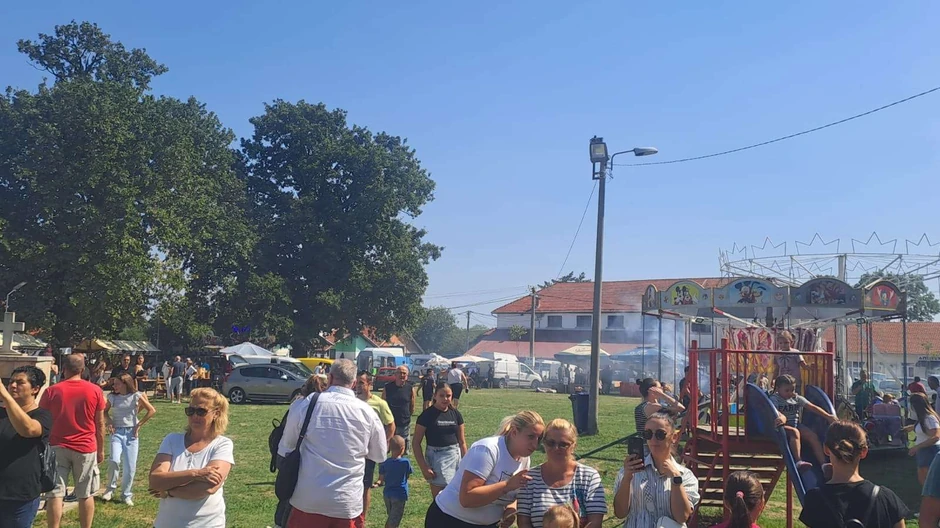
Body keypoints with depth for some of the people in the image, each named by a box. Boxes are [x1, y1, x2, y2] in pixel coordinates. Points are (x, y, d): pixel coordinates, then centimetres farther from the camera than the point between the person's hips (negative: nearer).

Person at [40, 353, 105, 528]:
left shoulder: (52, 391, -2)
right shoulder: (95, 390, -2)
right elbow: (100, 424, 2)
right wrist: (101, 449, 11)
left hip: (57, 447, 0)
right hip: (86, 448, 0)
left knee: (55, 493, 3)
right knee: (86, 495, 8)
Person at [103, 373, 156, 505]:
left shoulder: (136, 396, -6)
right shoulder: (113, 397, 0)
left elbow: (152, 411, -2)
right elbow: (105, 411, 18)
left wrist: (139, 425, -4)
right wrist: (109, 422, 0)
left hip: (131, 433, 0)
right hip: (117, 432, 0)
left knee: (130, 467, 0)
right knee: (114, 460, -21)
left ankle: (126, 495, 17)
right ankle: (111, 488, 2)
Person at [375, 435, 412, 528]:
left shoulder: (385, 463, -4)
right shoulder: (405, 462, -14)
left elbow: (381, 478, -5)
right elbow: (407, 476, 1)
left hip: (387, 494, 4)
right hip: (399, 495, -4)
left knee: (390, 518, 22)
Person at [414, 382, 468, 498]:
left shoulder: (456, 414, 5)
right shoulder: (427, 415, -8)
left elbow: (462, 442, 12)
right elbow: (416, 443, -7)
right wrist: (424, 467, -14)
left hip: (455, 456, 4)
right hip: (436, 458, -4)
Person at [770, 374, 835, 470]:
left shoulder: (797, 398, 10)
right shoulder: (774, 399, -5)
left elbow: (812, 407, 2)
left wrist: (828, 416, -8)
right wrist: (782, 417, -50)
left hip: (796, 424, 6)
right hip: (782, 426, -6)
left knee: (813, 436, -16)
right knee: (794, 432, -36)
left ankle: (823, 463, -15)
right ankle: (798, 461, -43)